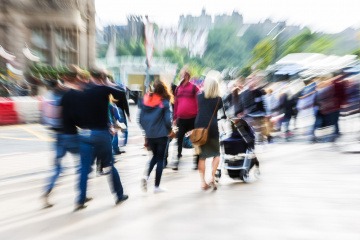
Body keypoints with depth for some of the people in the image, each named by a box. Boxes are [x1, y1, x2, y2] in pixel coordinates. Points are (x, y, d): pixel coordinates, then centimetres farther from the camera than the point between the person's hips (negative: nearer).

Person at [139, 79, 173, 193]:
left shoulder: (145, 100, 0)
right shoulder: (164, 102, -11)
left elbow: (141, 119, 2)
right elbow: (167, 120, -14)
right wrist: (169, 130, 5)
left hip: (149, 135, 4)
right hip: (161, 135, -4)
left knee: (155, 156, 24)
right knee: (160, 159, 9)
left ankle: (146, 176, 3)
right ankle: (157, 186, 13)